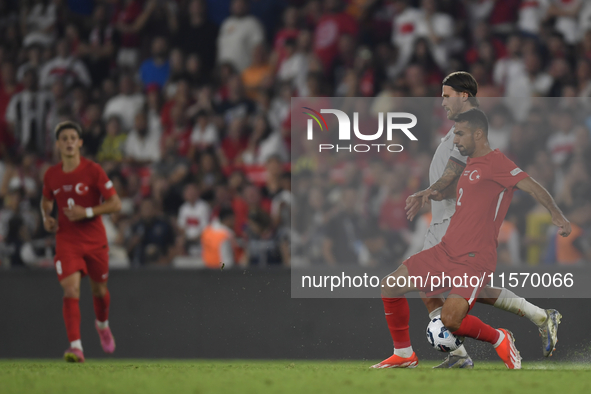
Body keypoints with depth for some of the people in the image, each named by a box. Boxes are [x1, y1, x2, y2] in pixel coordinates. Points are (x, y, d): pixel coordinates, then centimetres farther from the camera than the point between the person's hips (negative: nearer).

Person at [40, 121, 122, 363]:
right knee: (71, 290, -18)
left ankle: (102, 324, 49)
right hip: (66, 240, 1)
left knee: (99, 290, 15)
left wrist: (87, 212, -21)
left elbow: (116, 204, -10)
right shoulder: (51, 175, 1)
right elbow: (46, 200, 22)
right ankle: (75, 347, -23)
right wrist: (46, 217, 1)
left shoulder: (93, 171, -9)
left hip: (95, 240, 0)